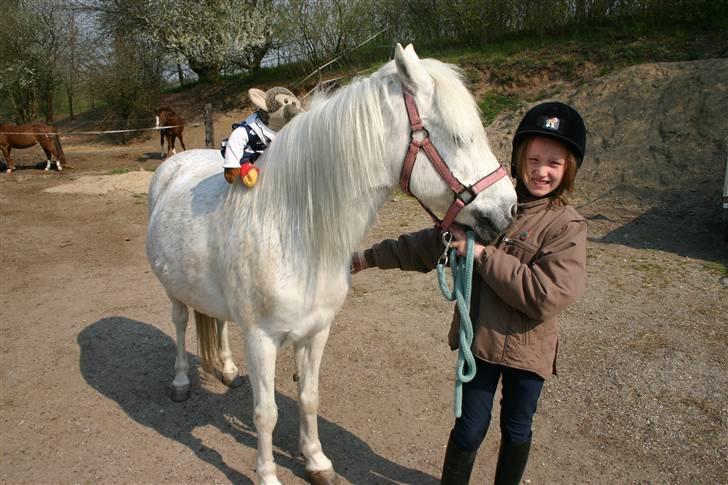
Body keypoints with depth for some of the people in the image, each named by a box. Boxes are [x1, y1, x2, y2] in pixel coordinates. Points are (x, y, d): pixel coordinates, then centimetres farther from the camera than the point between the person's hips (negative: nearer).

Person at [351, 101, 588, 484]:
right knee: (471, 427, 12)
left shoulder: (568, 226, -12)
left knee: (516, 430, 19)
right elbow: (431, 244, 6)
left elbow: (545, 297, -25)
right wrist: (368, 258, 7)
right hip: (479, 337, 2)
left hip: (527, 347, -2)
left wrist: (483, 253, -25)